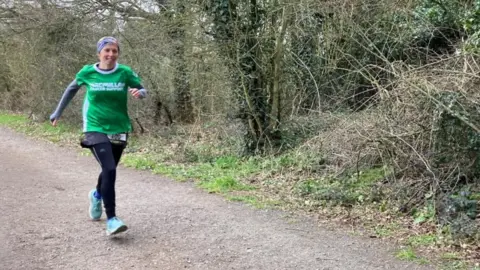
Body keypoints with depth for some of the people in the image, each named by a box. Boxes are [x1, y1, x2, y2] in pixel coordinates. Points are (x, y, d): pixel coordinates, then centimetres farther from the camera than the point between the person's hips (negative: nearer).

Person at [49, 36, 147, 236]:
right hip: (96, 129, -2)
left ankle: (97, 195, 50)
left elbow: (143, 91, 3)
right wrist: (58, 112, 18)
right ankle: (111, 219, -15)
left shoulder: (125, 72, -4)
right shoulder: (87, 72, -4)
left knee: (109, 170, 16)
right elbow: (72, 89, 13)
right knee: (109, 170, -19)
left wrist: (139, 93, -22)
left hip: (119, 130, 3)